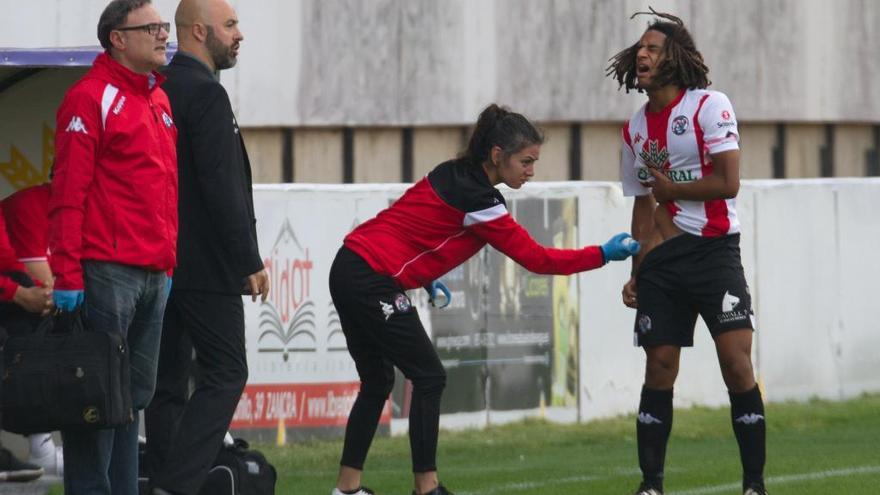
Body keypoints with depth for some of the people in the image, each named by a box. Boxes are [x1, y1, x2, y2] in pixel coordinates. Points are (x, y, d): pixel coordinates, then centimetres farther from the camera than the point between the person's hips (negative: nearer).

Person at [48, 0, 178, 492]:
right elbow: (68, 193, -12)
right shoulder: (92, 97, -8)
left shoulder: (160, 99, 17)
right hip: (107, 272, -8)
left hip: (154, 277, 8)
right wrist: (68, 275, -17)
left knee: (135, 393, 9)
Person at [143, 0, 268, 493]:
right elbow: (221, 188, -19)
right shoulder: (206, 93, -14)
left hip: (161, 263, 9)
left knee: (169, 379, 9)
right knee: (225, 373, -6)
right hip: (205, 266, -9)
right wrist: (250, 262, -14)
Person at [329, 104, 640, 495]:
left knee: (377, 383, 14)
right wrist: (604, 254, -10)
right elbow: (536, 258, -14)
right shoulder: (477, 199, -18)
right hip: (373, 282, -9)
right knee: (429, 378, -4)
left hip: (350, 268, 9)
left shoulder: (454, 174, 9)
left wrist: (425, 276, 21)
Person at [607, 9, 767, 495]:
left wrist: (670, 189, -5)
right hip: (661, 263, 5)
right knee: (659, 370, 1)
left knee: (737, 364, -13)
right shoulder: (635, 128, 12)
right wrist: (635, 273, 12)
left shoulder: (710, 106, -6)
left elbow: (728, 182, -14)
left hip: (714, 253, -5)